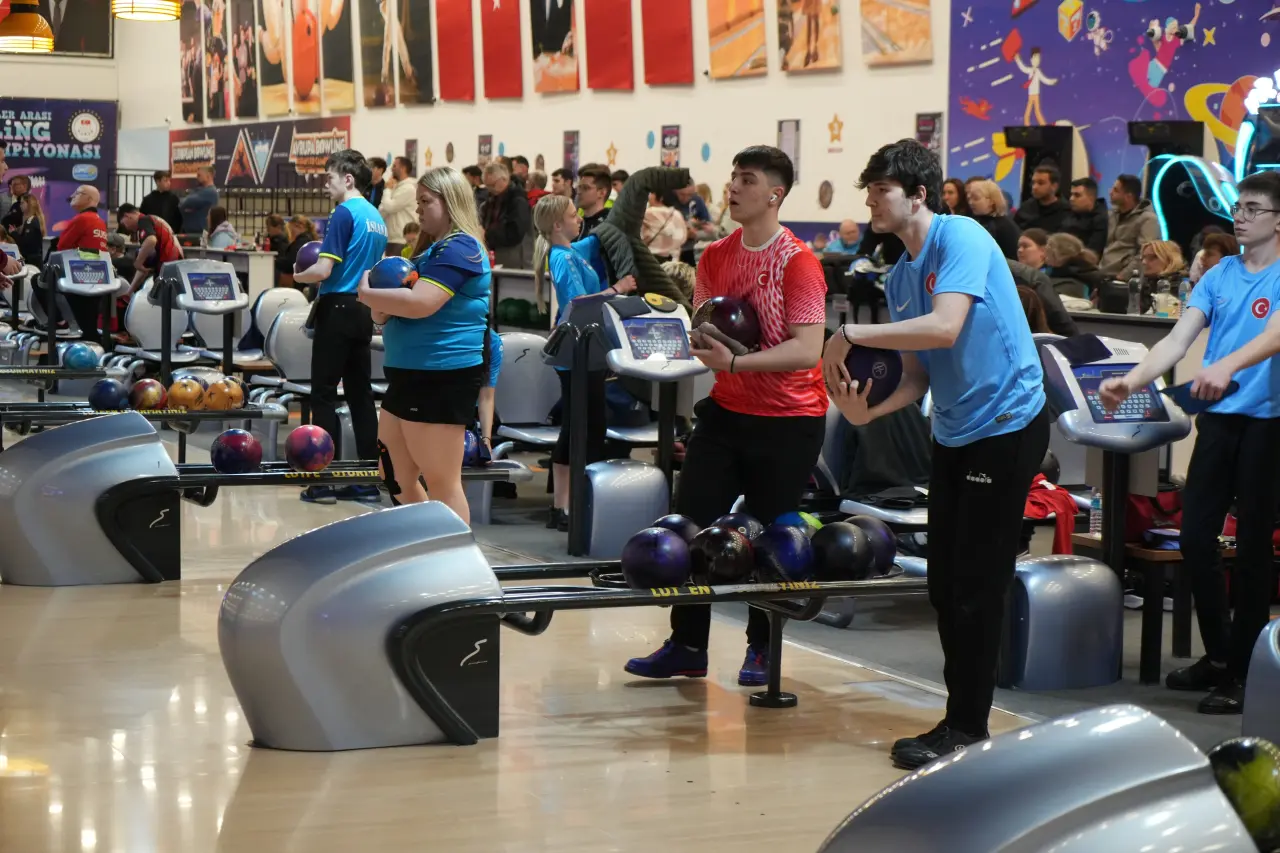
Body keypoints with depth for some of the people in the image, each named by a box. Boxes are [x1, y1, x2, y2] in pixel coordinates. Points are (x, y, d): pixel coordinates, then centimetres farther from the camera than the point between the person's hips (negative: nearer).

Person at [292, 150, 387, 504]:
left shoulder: (344, 214, -14)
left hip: (338, 309, -8)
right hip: (364, 311, 8)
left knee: (324, 394, -2)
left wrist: (299, 275, -1)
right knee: (360, 394, 9)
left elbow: (323, 270, -19)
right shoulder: (377, 218, 12)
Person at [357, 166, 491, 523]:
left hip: (442, 376, -11)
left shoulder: (459, 249, -13)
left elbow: (420, 303, -26)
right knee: (396, 479, 14)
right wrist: (381, 305, -4)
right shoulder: (432, 248, 19)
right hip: (412, 374, 11)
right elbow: (386, 315, 20)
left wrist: (366, 293, -10)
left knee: (441, 484, -5)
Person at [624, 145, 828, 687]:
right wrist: (703, 342, -6)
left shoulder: (798, 263, -14)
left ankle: (762, 650, 18)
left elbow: (807, 349, -21)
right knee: (691, 521, 1)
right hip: (727, 410, 6)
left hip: (788, 419, -6)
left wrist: (734, 361, -28)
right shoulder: (715, 257, 6)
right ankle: (686, 646, 10)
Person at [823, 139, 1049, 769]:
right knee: (944, 586, 10)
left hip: (1006, 425, -9)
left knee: (975, 587, -5)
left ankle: (968, 729, 5)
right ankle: (959, 722, 21)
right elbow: (917, 377, 10)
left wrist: (850, 334, -23)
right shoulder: (899, 277, 11)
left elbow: (945, 328, -29)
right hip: (954, 433, 9)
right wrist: (866, 410, -9)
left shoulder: (962, 238, -15)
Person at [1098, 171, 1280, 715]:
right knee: (1195, 536, 4)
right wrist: (1131, 382, -12)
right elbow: (1177, 341, 3)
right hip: (1218, 418, 5)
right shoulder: (1218, 276, 11)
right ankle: (1218, 655, 22)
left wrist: (1227, 365, -42)